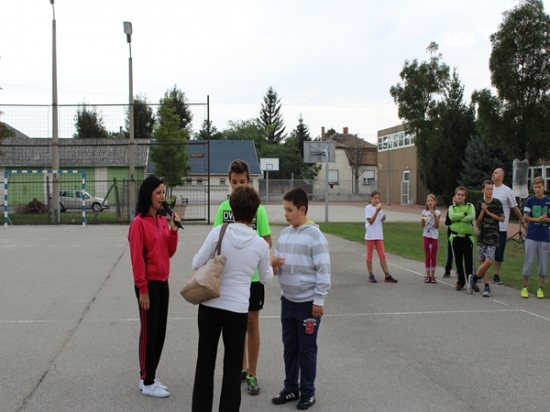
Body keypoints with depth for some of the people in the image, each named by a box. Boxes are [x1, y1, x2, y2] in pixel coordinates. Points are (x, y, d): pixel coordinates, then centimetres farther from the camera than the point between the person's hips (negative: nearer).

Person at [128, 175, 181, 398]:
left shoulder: (162, 220, 10)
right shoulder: (139, 222, -12)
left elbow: (170, 252, 10)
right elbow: (137, 258, -15)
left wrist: (173, 230, -4)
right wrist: (142, 289, -16)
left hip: (163, 282, 8)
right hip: (149, 284, -8)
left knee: (160, 332, 12)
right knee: (149, 332, 0)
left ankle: (150, 377, 24)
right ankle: (147, 383, 10)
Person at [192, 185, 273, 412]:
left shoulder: (218, 232, -9)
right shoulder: (261, 244, -5)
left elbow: (196, 264, -4)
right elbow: (266, 279, 9)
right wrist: (271, 264, 31)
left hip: (209, 306, 1)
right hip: (237, 310, -1)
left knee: (205, 362, 14)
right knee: (232, 367, 13)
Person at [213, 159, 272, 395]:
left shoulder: (258, 209, -7)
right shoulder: (223, 208, 1)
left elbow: (268, 242, -2)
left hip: (253, 275, -3)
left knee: (252, 324, 6)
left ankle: (252, 374, 17)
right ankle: (241, 368, 30)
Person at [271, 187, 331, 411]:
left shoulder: (314, 235, -14)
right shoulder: (284, 234, 6)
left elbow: (323, 270, -15)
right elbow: (276, 264, 14)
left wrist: (319, 300, -15)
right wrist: (274, 263, -10)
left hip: (308, 302, -6)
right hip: (287, 300, 6)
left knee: (307, 348, 6)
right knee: (289, 346, 15)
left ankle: (307, 392, 19)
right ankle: (291, 388, 28)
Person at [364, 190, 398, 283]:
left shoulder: (379, 208, 12)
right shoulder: (368, 208, -7)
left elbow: (379, 221, 14)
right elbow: (371, 221, -16)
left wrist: (383, 218, -8)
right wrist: (377, 211, -23)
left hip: (379, 235, 5)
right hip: (370, 236, -5)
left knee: (382, 256, 3)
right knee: (369, 255, 4)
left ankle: (387, 276, 2)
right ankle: (371, 276, 11)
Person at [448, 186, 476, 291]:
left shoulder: (470, 206, 6)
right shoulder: (452, 207, 8)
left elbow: (472, 217, -14)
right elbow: (452, 217, -15)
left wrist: (458, 218, -15)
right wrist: (464, 214, -14)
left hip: (468, 236, -1)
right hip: (456, 237, 1)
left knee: (469, 260, -4)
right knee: (458, 260, 6)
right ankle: (460, 281, 17)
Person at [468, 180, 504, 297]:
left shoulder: (497, 203, 2)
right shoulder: (479, 204, 4)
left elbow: (502, 218, -1)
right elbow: (477, 222, 4)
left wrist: (488, 212, -7)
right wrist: (483, 211, -9)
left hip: (493, 236, -1)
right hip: (482, 236, 1)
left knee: (489, 261, -12)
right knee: (482, 261, 1)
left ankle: (474, 278, 6)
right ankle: (486, 286, 8)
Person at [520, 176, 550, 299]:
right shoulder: (530, 200, 2)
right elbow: (525, 217, 0)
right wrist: (538, 219, -14)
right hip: (531, 236, -1)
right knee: (528, 262, -1)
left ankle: (540, 289, 14)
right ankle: (524, 288, 8)